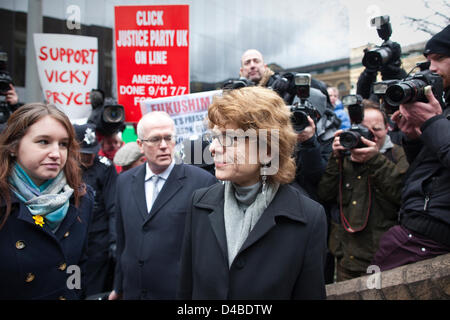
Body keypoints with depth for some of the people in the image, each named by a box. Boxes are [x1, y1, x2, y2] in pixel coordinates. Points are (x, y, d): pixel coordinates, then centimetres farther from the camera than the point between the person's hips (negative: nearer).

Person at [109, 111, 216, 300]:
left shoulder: (202, 182, -12)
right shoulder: (124, 181, 4)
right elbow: (123, 240, 10)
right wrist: (119, 286, 14)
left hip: (181, 292, -4)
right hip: (133, 291, 4)